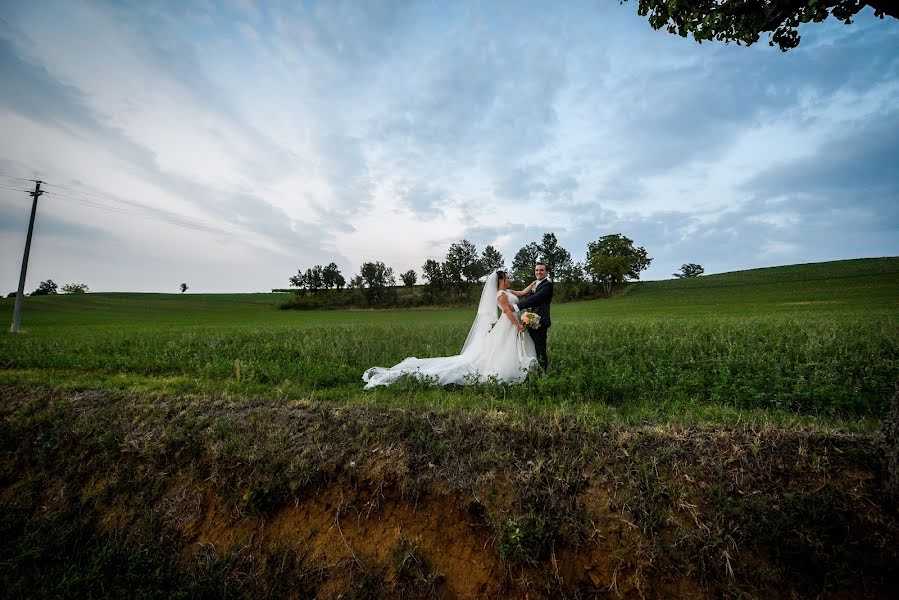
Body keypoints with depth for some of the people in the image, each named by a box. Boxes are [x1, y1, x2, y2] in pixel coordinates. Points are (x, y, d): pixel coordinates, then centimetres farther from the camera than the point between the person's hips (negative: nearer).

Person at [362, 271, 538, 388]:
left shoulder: (507, 292, 19)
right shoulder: (501, 294, -12)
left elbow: (523, 292, 29)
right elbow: (508, 311, -23)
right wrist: (519, 325, -22)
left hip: (512, 327, 10)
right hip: (507, 327, -10)